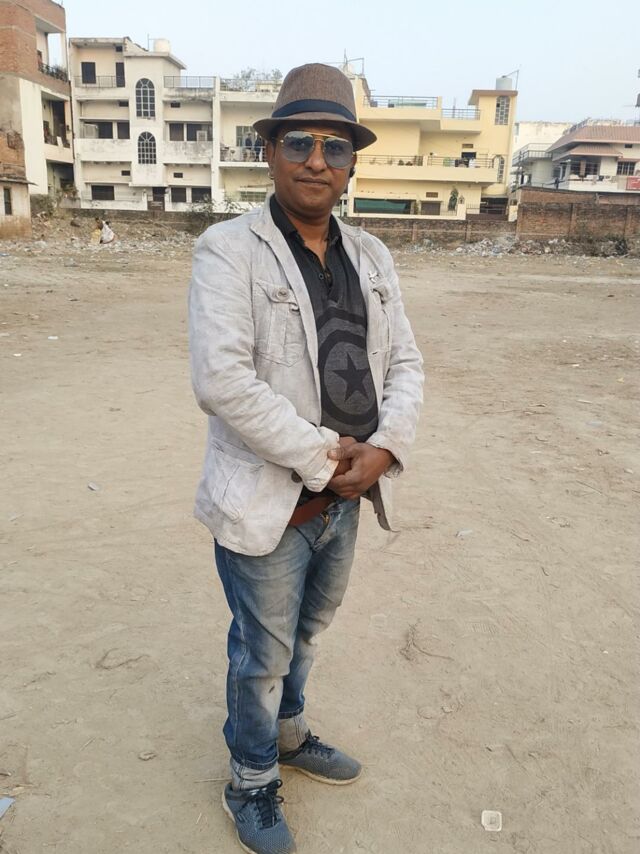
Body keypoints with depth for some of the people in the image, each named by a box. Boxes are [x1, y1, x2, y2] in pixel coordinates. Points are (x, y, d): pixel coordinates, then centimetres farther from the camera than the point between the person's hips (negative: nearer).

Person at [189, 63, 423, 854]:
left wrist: (382, 449, -13)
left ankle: (289, 736, 52)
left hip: (347, 495, 6)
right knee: (263, 654, 13)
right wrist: (322, 459, -19)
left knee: (304, 635, 25)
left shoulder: (371, 257, 6)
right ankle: (251, 781, 40)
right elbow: (221, 381, -23)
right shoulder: (228, 250, -13)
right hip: (267, 503, -5)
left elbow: (404, 362, 5)